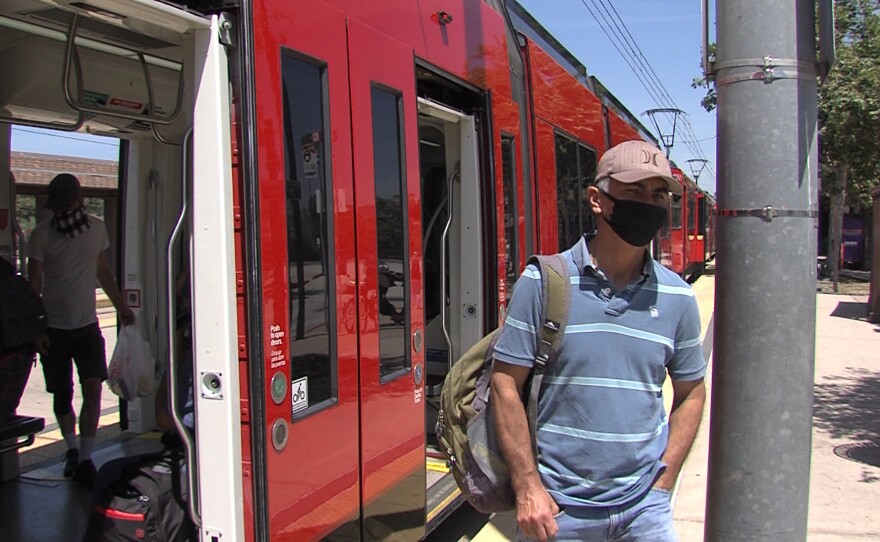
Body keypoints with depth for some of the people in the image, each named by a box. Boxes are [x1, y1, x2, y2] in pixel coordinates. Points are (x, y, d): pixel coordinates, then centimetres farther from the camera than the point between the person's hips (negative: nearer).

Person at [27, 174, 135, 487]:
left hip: (88, 325, 2)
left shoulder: (96, 228, 4)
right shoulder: (43, 234, -6)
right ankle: (72, 448, 30)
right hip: (54, 328, -2)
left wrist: (121, 306, 21)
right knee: (61, 394, 8)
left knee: (93, 388, -9)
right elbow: (33, 284, -5)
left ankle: (85, 459, -4)